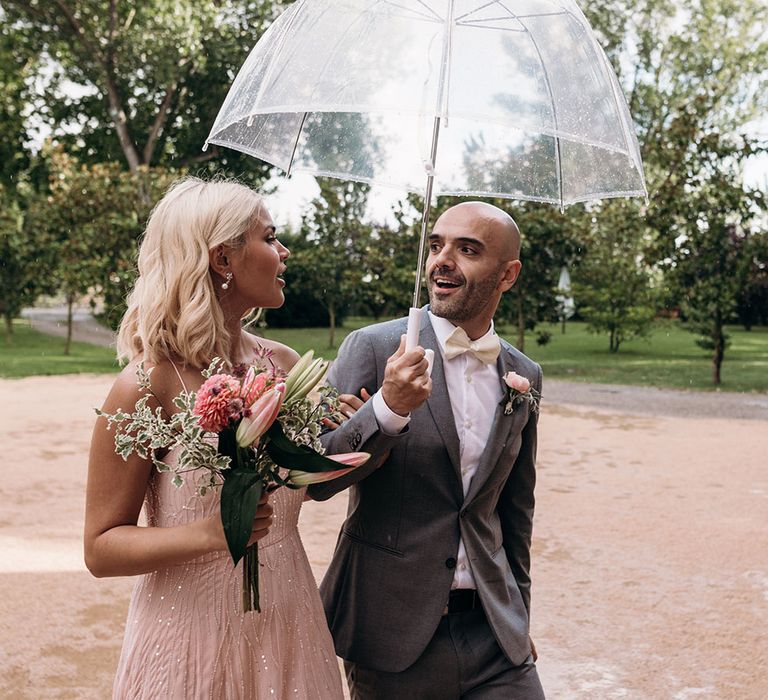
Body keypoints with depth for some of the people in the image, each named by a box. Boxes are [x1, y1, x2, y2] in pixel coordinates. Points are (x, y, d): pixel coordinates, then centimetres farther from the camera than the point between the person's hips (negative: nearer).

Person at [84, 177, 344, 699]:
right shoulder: (148, 386, -16)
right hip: (195, 636, -5)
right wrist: (209, 533, -28)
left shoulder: (284, 366, 0)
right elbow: (102, 548, -12)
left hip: (286, 627, 6)